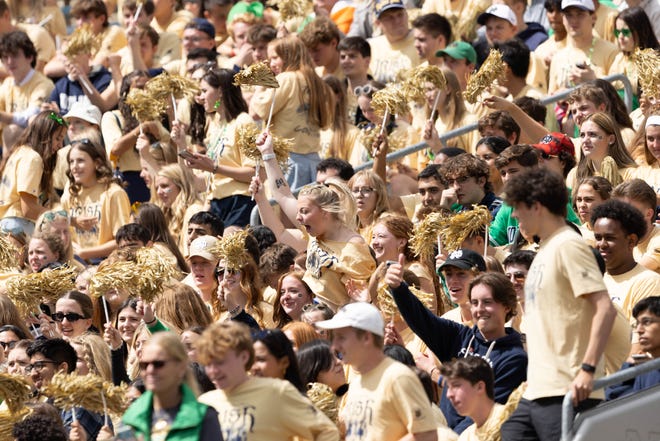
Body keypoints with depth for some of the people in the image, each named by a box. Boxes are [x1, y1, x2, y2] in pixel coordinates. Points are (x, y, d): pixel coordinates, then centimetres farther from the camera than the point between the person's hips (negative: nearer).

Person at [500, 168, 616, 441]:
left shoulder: (567, 246, -10)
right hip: (537, 391, 10)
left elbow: (605, 309, -19)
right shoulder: (546, 249, 19)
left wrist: (588, 369, -24)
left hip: (566, 394, -10)